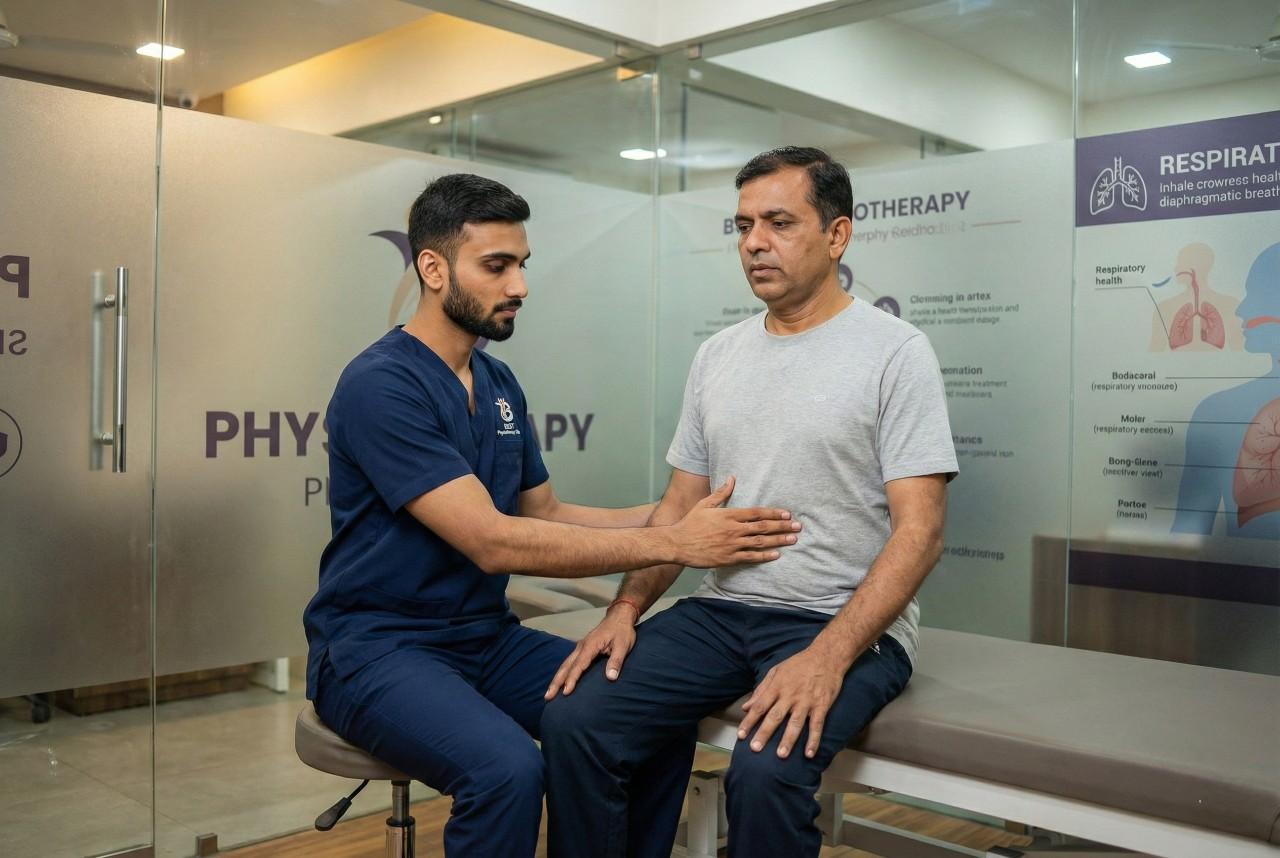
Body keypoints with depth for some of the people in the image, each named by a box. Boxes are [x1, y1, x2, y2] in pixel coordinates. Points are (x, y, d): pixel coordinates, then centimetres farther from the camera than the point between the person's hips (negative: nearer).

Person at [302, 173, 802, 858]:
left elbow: (545, 515, 12)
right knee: (506, 768, -33)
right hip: (378, 647, -7)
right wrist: (670, 543, -25)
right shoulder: (380, 386, -18)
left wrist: (674, 515, -2)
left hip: (488, 636, 7)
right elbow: (493, 542, -24)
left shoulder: (499, 384, 9)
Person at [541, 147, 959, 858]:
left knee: (768, 769, -32)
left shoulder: (895, 352, -7)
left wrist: (828, 655, -25)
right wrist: (626, 608, -2)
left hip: (847, 621, -5)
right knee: (576, 720, -15)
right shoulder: (718, 355, 11)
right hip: (721, 610, 5)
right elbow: (680, 504, 14)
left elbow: (919, 529, -13)